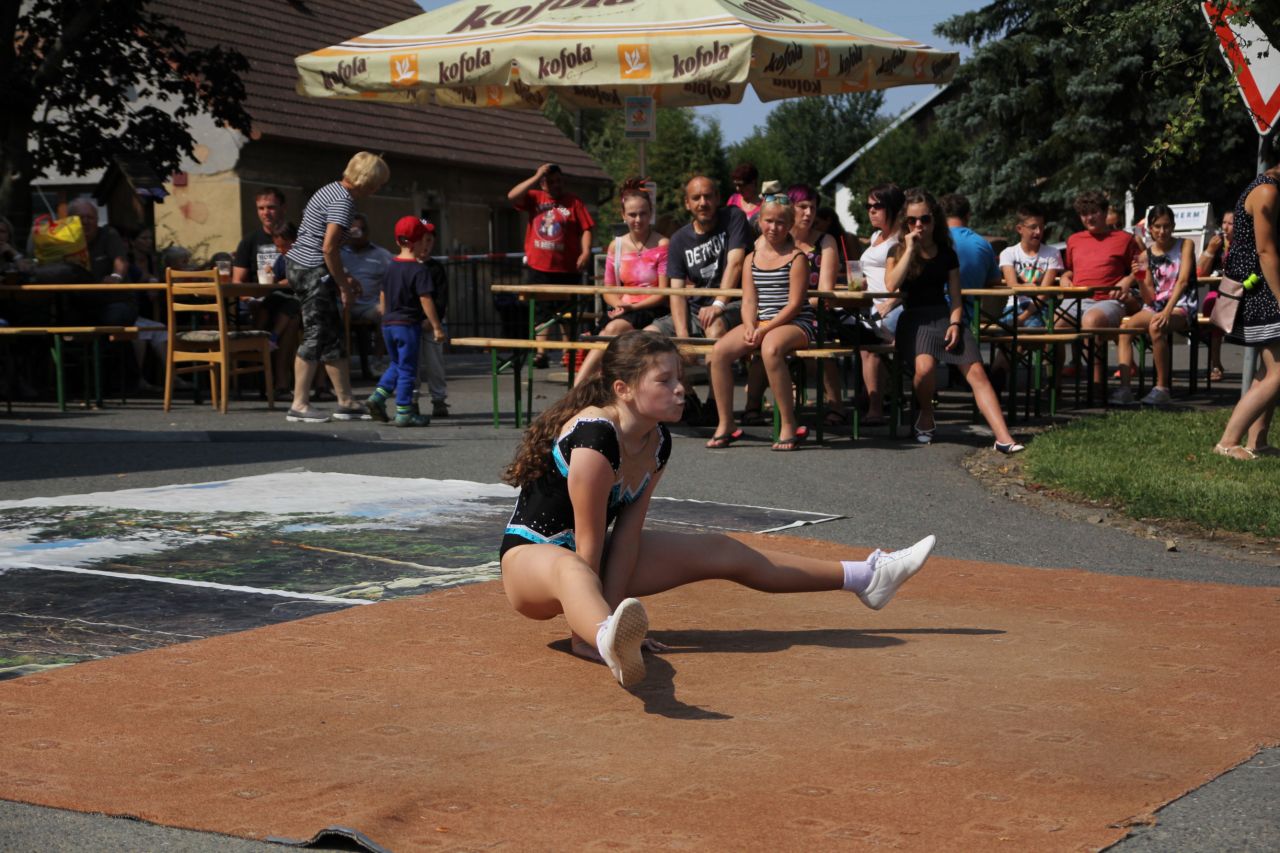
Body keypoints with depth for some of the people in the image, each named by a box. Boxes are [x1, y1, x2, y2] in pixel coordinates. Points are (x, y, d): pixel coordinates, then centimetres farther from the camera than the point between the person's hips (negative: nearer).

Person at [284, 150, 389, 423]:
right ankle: (299, 406, -1)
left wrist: (343, 276, 21)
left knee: (333, 336, 12)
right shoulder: (343, 201, -15)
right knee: (316, 336, -5)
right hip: (313, 271, -10)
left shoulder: (332, 190, 16)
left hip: (298, 265, 10)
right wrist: (344, 286, -14)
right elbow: (329, 247, -23)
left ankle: (346, 403, 17)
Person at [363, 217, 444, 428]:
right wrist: (436, 327, -11)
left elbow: (383, 298, 15)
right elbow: (425, 301, -16)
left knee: (396, 364, 22)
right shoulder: (419, 270, -14)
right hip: (408, 324, -7)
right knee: (407, 368, 0)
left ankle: (377, 396, 7)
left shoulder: (391, 267, 9)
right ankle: (404, 412, 2)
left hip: (388, 323, 7)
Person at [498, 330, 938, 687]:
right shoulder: (595, 437, -30)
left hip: (586, 559, 9)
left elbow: (628, 531, -7)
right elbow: (588, 542, -27)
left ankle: (864, 577, 18)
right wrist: (599, 627, -24)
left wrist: (612, 606, -16)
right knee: (571, 571, -46)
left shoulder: (657, 443, -5)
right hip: (530, 558, -9)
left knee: (718, 552, 10)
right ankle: (612, 644, -84)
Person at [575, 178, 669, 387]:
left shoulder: (662, 244, -4)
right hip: (623, 312, 4)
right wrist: (619, 304, -6)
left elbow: (663, 293, -7)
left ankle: (578, 387, -35)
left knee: (613, 329, -31)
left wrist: (633, 306, -16)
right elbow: (608, 290, 16)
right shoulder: (616, 246, 12)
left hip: (654, 312, -4)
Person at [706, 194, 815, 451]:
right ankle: (725, 425, -11)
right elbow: (749, 300, 8)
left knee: (770, 349, -39)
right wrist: (750, 327, -13)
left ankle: (789, 426, -30)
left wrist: (765, 330, -18)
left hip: (796, 323, -5)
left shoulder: (796, 258, -2)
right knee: (720, 350, -20)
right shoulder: (752, 259, 14)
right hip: (760, 323, 5)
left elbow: (794, 304, -10)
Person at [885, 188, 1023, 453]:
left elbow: (956, 297, 11)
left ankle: (1003, 437, -29)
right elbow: (891, 285, -13)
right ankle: (926, 416, -2)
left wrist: (955, 324, -8)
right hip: (914, 319, -2)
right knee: (924, 366, -33)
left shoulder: (947, 253, 12)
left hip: (945, 316, 2)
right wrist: (910, 249, -11)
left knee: (976, 371, -18)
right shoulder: (899, 252, 6)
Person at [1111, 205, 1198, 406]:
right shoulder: (1146, 255, 9)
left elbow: (1182, 281, -12)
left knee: (1156, 325, -35)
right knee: (1125, 328, -24)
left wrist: (1167, 311, -26)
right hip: (1155, 307, 4)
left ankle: (1162, 388, -30)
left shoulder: (1185, 245, 2)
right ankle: (1124, 387, -32)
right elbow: (1149, 299, 7)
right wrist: (1140, 279, -13)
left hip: (1180, 307, -4)